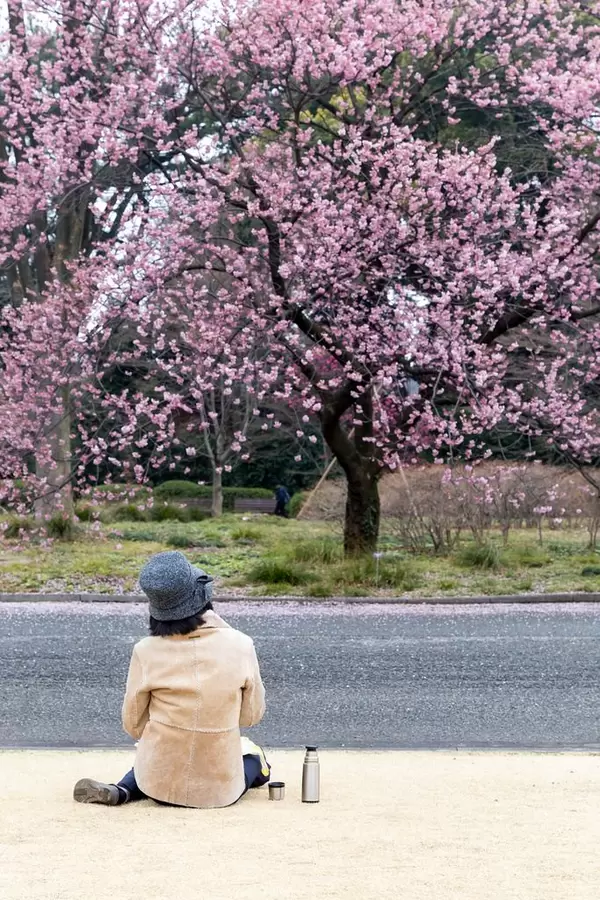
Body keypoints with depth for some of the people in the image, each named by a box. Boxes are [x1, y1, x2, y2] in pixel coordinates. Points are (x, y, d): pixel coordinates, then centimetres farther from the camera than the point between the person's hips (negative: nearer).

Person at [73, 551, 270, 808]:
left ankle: (121, 791, 10)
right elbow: (252, 715, -1)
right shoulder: (240, 646, -13)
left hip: (158, 784, -3)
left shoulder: (146, 652, -12)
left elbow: (133, 725, -1)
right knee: (251, 753, 37)